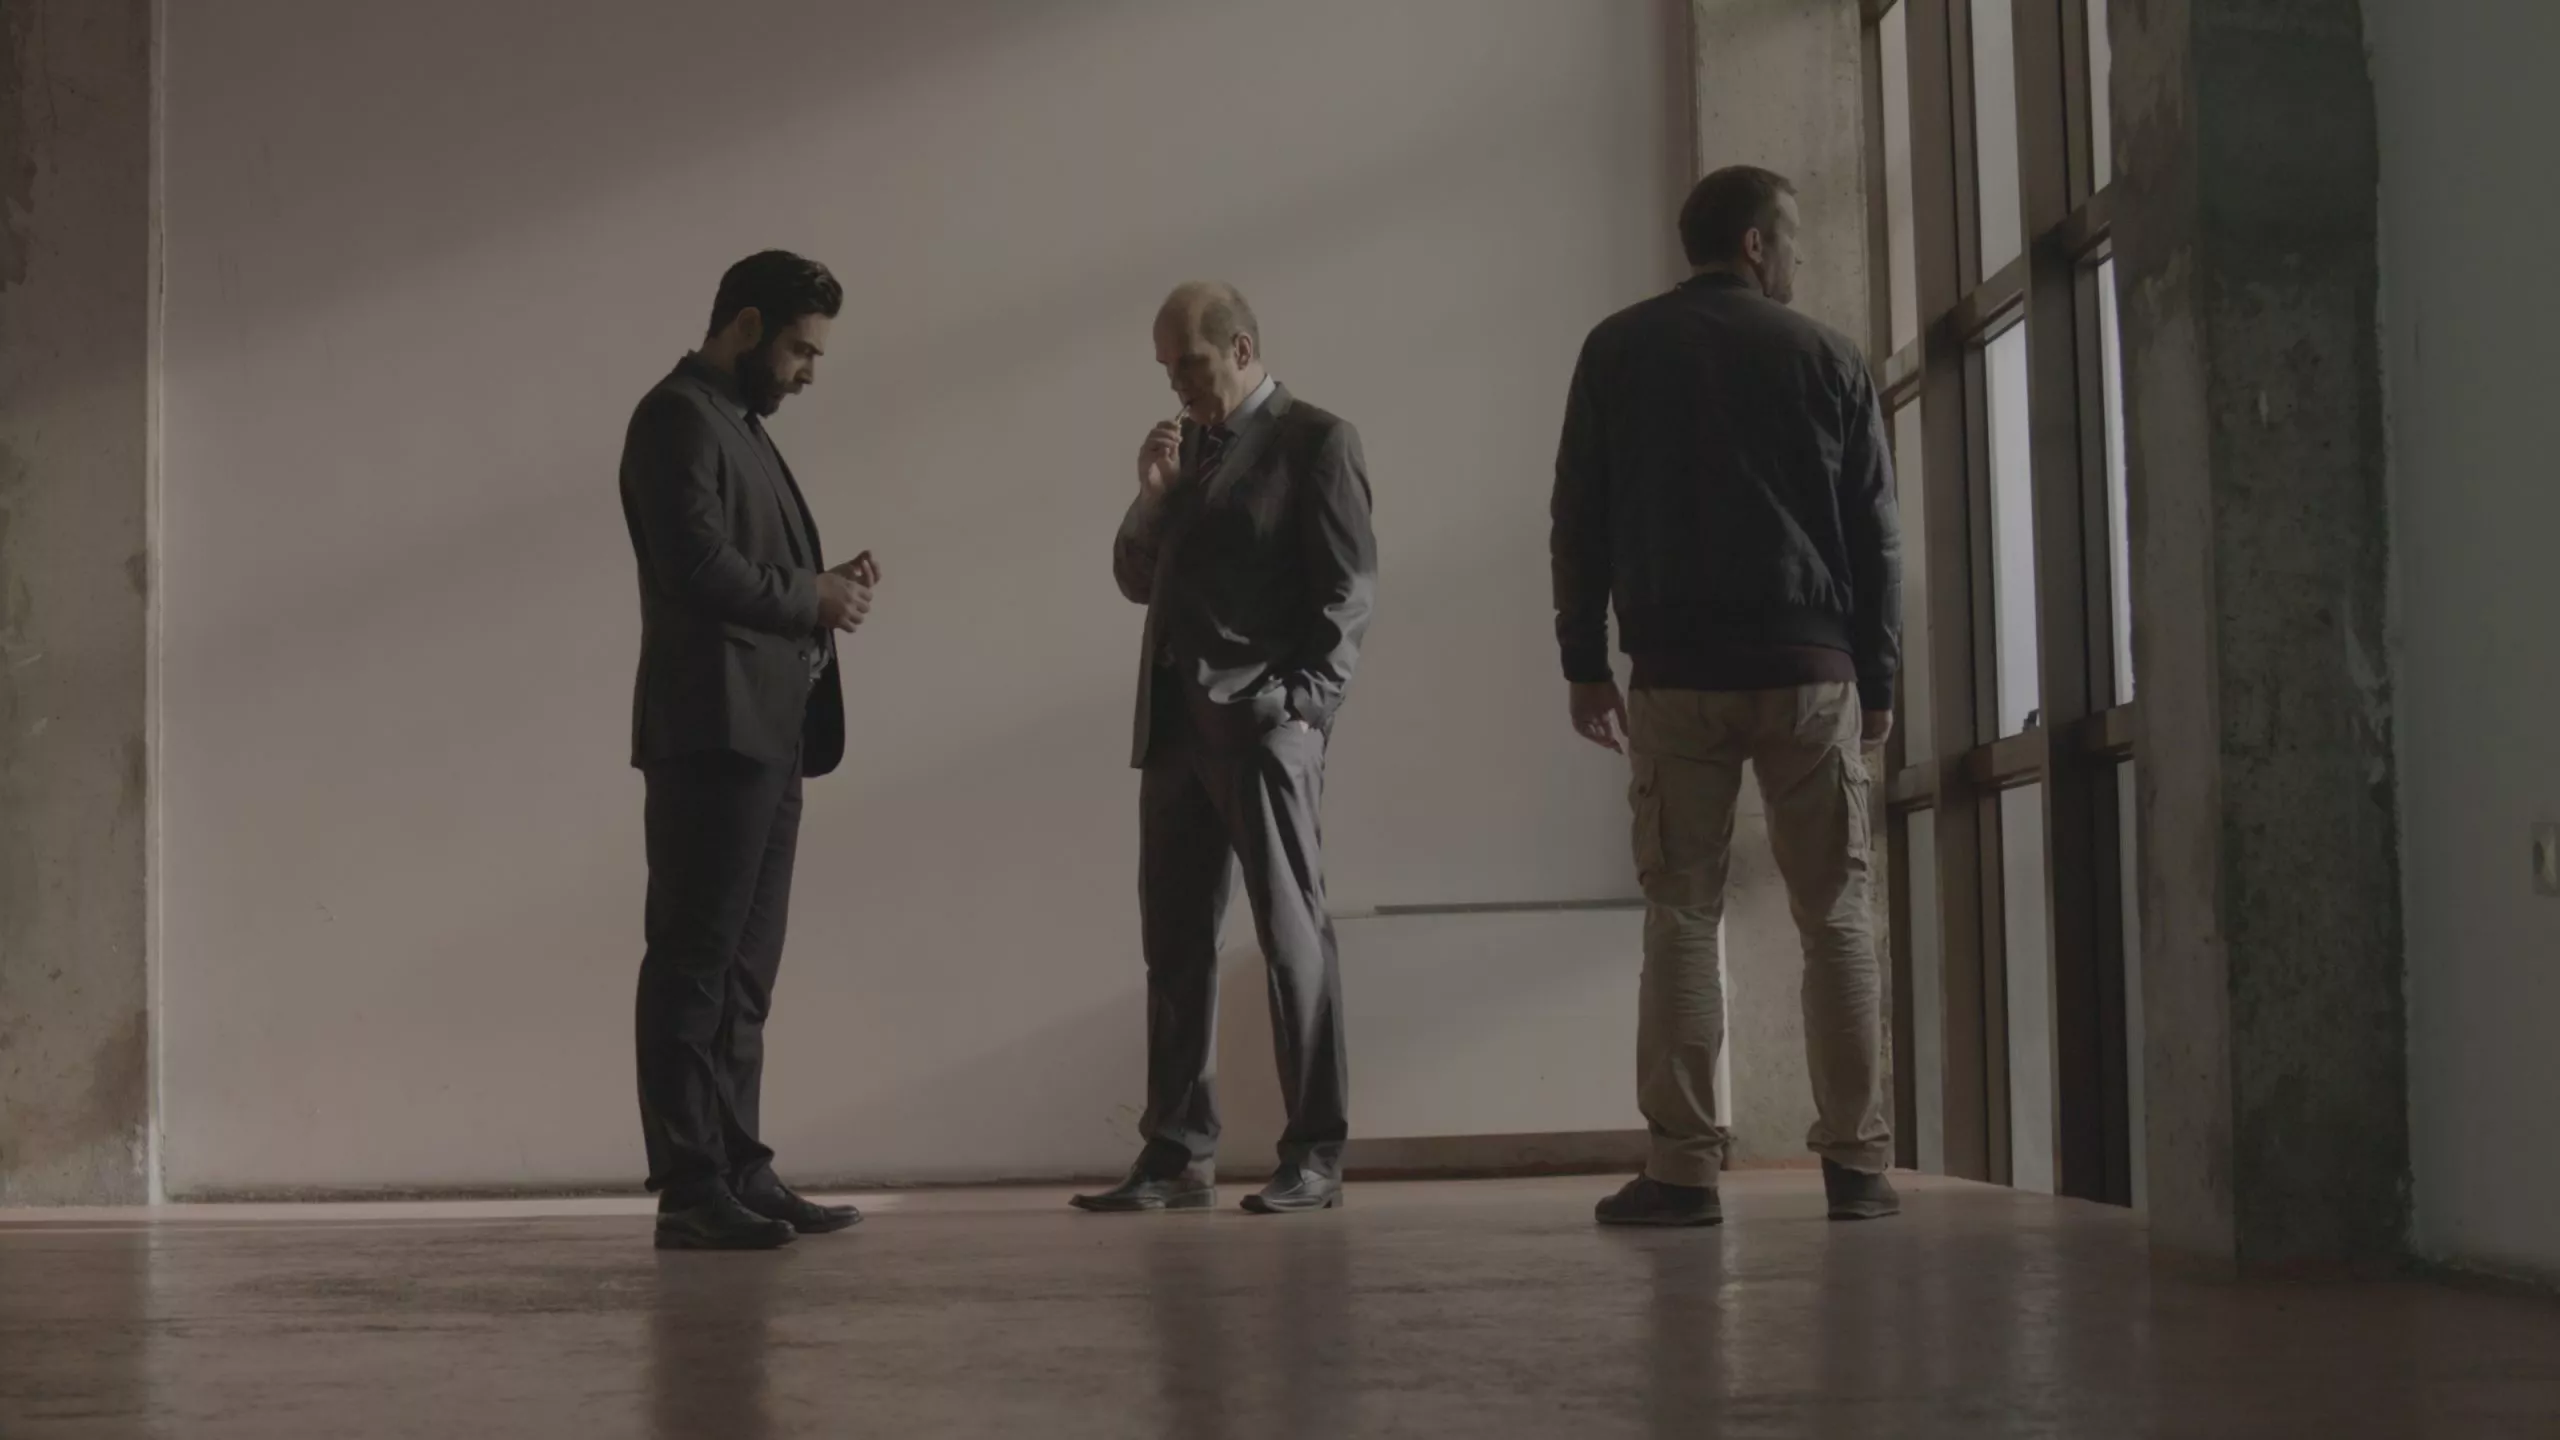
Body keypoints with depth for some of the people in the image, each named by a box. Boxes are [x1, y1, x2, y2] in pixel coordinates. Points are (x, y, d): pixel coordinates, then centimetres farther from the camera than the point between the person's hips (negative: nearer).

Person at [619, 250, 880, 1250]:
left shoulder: (737, 423, 22)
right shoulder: (679, 417, -8)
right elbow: (700, 567, -20)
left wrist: (822, 585, 5)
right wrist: (811, 600, -8)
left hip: (764, 736, 10)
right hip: (712, 732, -10)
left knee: (742, 968, 9)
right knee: (694, 962, -7)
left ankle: (738, 1175, 13)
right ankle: (688, 1191, -6)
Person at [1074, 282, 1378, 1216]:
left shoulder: (1314, 441, -1)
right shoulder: (1187, 446, 19)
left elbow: (1348, 589, -6)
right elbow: (1139, 581, 20)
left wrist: (1299, 704, -13)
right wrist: (1151, 498, 3)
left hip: (1265, 726, -7)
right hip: (1174, 720, 7)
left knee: (1292, 934, -4)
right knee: (1174, 940, 5)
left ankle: (1315, 1155, 0)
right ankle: (1178, 1155, 10)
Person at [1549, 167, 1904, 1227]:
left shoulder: (1618, 351, 7)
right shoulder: (1825, 358, 5)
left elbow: (1578, 520, 5)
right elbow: (1876, 535, 6)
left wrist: (1584, 664, 10)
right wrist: (1879, 682, 12)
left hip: (1675, 674, 1)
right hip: (1812, 671, 0)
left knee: (1681, 913, 2)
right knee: (1836, 915, 5)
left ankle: (1683, 1167, -2)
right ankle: (1857, 1163, 4)